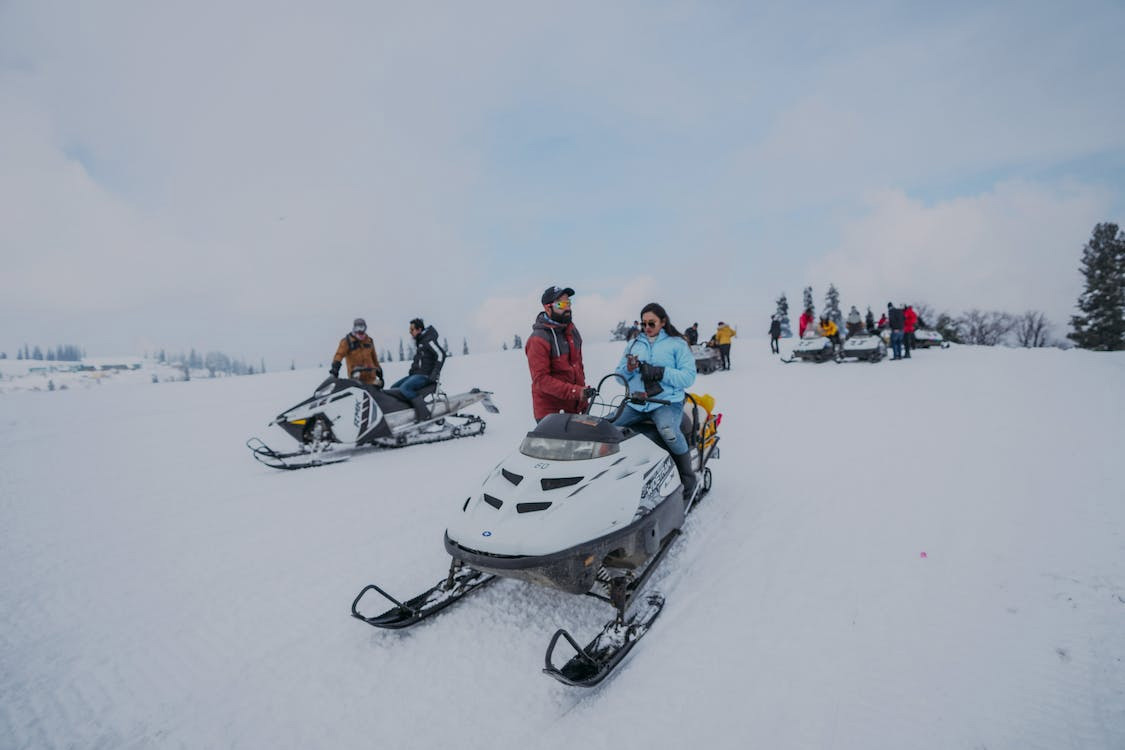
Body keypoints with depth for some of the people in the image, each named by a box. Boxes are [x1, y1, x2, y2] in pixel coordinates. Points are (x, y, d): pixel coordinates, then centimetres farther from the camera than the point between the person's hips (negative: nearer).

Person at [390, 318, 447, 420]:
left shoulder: (428, 340, -12)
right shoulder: (418, 341, 17)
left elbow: (441, 354, -19)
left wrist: (435, 374, -21)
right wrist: (412, 369, 18)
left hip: (425, 375, -10)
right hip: (416, 373, 10)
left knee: (404, 388, -29)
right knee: (393, 388, 5)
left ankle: (424, 414, -28)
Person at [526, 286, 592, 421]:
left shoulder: (572, 331, 9)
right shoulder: (538, 340, -15)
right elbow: (541, 379, -19)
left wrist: (584, 401, 15)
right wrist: (575, 392, -25)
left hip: (575, 408, 7)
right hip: (549, 410, -7)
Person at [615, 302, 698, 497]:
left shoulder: (677, 344, 6)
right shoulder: (633, 344, 18)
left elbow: (688, 377, -4)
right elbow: (620, 377, 18)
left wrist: (660, 372, -16)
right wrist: (629, 369, -6)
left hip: (667, 402, -4)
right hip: (635, 404, 4)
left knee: (668, 431, -36)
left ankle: (688, 480, -15)